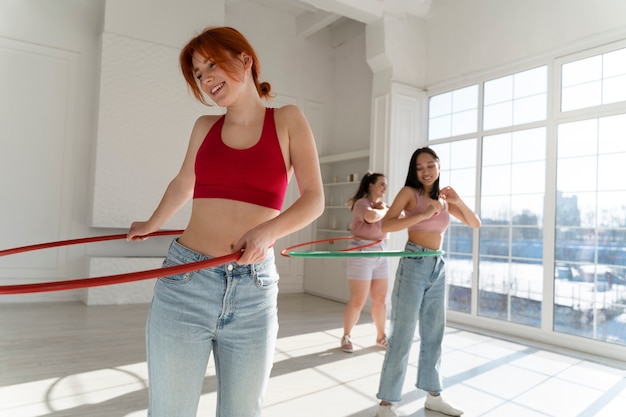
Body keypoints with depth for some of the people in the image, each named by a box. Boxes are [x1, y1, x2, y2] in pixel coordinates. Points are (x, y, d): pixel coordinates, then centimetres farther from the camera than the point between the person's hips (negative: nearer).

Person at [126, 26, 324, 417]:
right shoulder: (205, 126, 10)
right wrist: (151, 224, 40)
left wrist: (268, 230, -21)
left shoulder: (288, 120, 3)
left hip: (253, 291, -1)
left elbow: (314, 199, -3)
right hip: (184, 284, 2)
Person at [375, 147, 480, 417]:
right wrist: (424, 214, -22)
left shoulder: (443, 198, 12)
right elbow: (386, 225, -18)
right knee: (402, 336, -2)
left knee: (433, 335, 16)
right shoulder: (409, 192, -5)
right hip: (414, 265, -6)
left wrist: (457, 200, -3)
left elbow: (475, 224, 12)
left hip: (438, 267, 6)